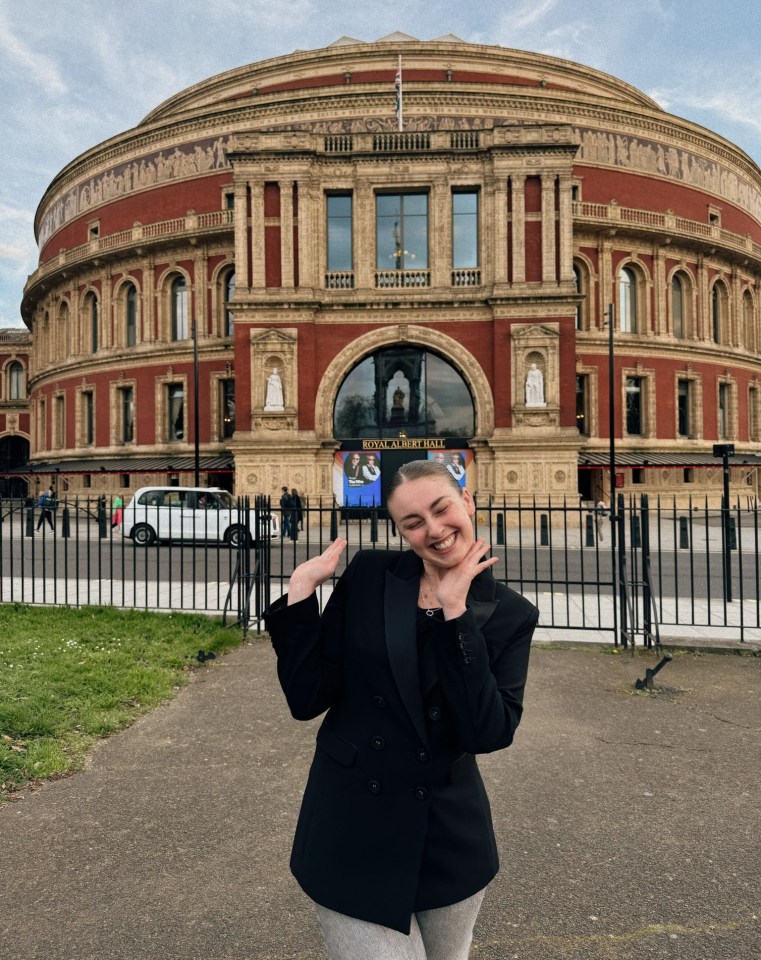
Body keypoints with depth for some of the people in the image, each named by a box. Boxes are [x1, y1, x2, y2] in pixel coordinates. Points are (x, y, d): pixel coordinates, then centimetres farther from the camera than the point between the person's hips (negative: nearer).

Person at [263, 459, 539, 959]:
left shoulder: (511, 615, -6)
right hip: (353, 830, -1)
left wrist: (455, 614, -22)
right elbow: (307, 699, -9)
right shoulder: (367, 575, -7)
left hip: (451, 838, 2)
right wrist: (301, 590, -18)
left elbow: (489, 733, -18)